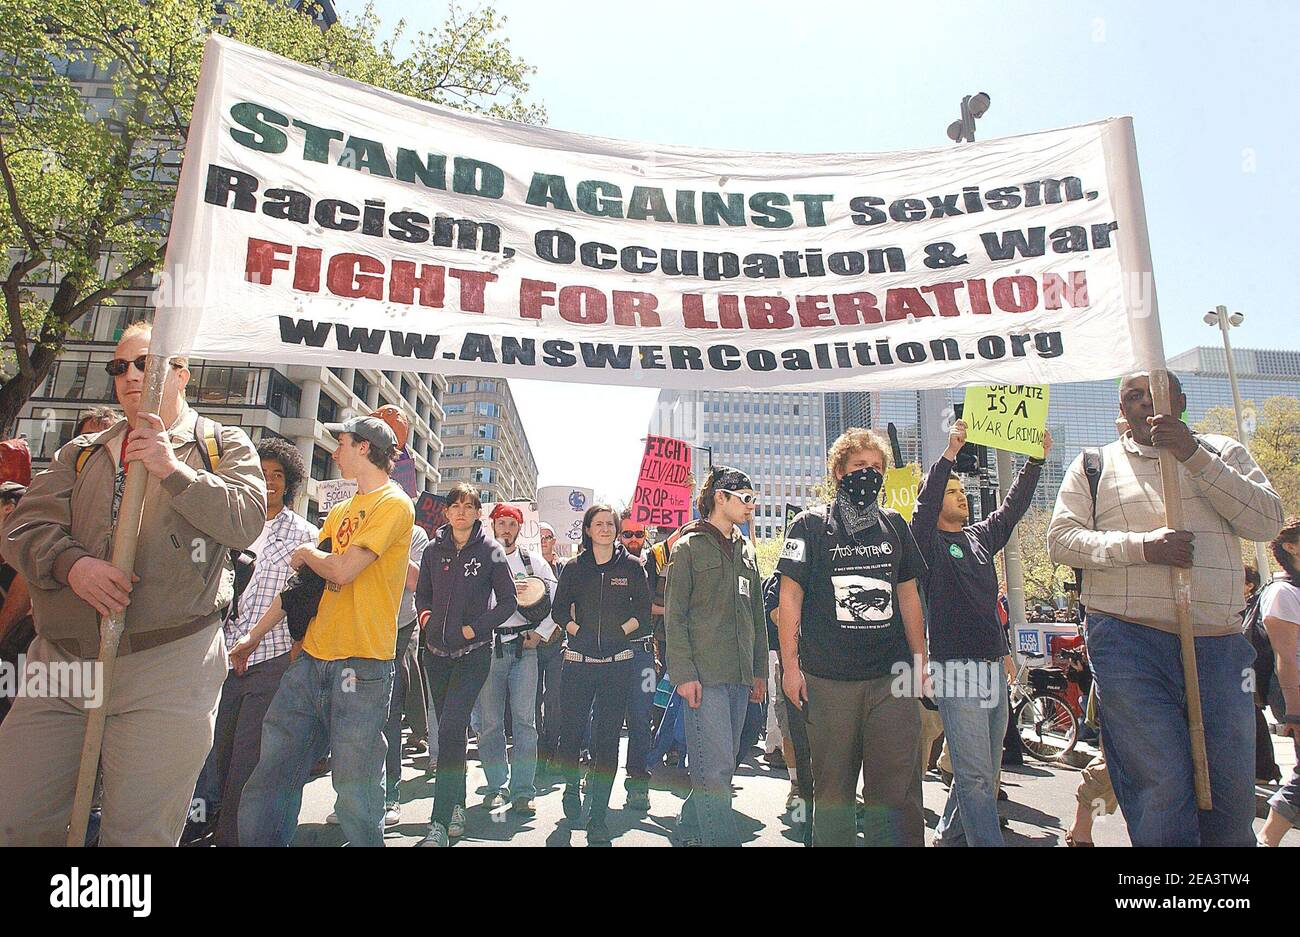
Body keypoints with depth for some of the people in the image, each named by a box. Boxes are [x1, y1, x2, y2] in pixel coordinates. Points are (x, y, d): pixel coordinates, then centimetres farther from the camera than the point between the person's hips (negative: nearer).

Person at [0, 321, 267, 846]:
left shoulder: (223, 445, 7)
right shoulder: (81, 454, 20)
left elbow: (247, 519, -9)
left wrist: (171, 469, -17)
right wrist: (72, 563, -14)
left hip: (166, 670, -4)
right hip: (59, 662, 5)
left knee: (137, 834, 2)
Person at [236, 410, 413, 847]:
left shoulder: (393, 504, -8)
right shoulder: (340, 511, 19)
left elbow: (341, 571, -17)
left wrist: (306, 553, 3)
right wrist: (255, 635, 21)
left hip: (361, 667, -8)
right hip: (310, 660, 8)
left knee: (356, 803, 2)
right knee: (266, 787, 9)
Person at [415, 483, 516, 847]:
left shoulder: (490, 551, -3)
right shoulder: (434, 550, 8)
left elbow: (508, 601, -2)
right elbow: (422, 593, 20)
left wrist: (475, 628, -9)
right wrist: (425, 616, 1)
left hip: (473, 652, -4)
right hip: (437, 650, 5)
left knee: (450, 728, -15)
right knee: (449, 730, 12)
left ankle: (440, 824, -10)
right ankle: (457, 805, 28)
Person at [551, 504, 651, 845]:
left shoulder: (631, 567, 4)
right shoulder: (574, 568, 6)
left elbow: (644, 611, 6)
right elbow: (559, 609, 9)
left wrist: (619, 632, -6)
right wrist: (578, 631, -6)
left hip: (617, 663, -1)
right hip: (578, 660, 1)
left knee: (607, 738, 0)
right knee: (571, 731, 4)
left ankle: (597, 818, 10)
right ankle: (571, 787, 35)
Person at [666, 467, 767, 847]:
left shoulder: (747, 551, 17)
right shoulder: (689, 547, -2)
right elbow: (674, 616, -6)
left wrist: (759, 670, 16)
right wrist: (683, 673, -13)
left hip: (740, 676, 7)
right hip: (705, 676, -7)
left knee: (723, 765, 12)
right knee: (716, 770, -9)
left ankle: (689, 830, 29)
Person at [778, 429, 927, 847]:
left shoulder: (894, 525, 12)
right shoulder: (811, 524, 1)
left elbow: (908, 595, 16)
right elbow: (790, 596, -1)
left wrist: (920, 661, 13)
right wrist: (790, 665, -6)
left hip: (893, 677, 3)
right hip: (827, 680, -2)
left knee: (898, 791, 3)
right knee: (833, 789, 8)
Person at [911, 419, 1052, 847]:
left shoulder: (980, 537, 17)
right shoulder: (928, 542, -3)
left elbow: (1013, 506, 16)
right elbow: (925, 502, -19)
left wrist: (1036, 459, 7)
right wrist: (950, 452, -25)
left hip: (994, 666, 8)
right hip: (955, 667, -7)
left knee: (986, 770, 16)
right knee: (974, 775, -7)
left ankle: (950, 833, 31)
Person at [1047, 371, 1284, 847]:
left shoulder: (1222, 452, 16)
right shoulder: (1094, 465, 10)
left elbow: (1267, 521, -1)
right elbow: (1061, 539, 0)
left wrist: (1193, 454, -10)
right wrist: (1141, 545, -14)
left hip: (1220, 645, 3)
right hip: (1130, 642, -2)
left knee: (1233, 795, 10)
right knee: (1161, 789, -5)